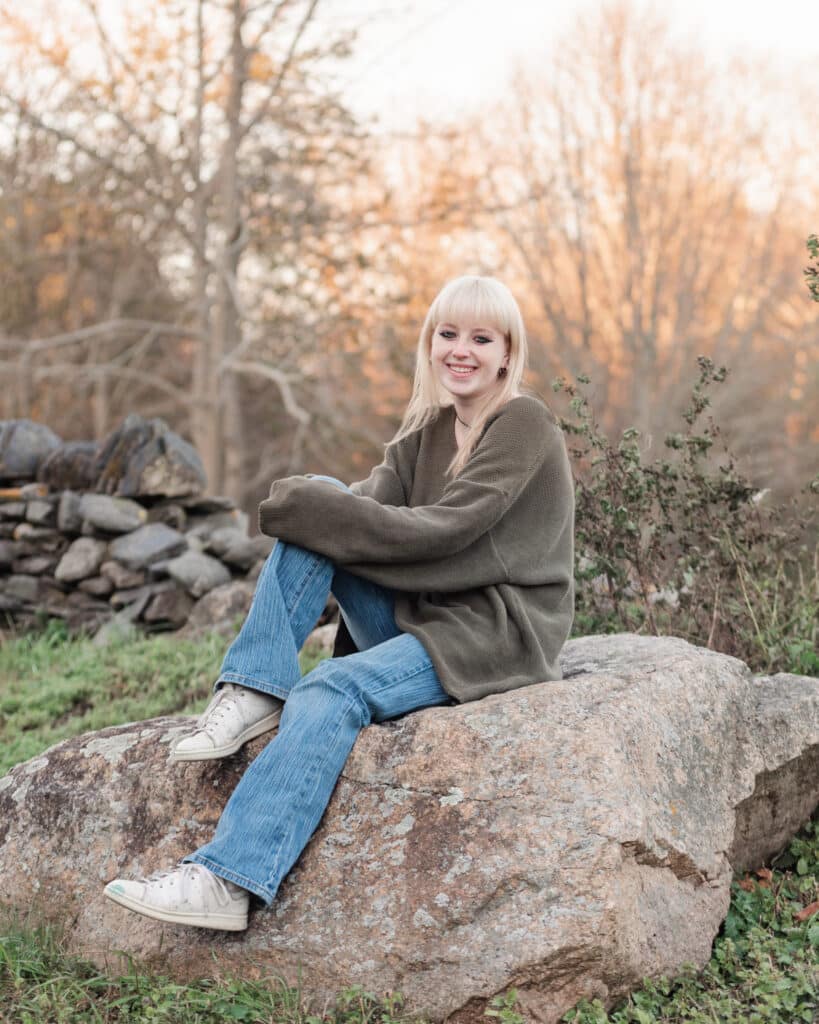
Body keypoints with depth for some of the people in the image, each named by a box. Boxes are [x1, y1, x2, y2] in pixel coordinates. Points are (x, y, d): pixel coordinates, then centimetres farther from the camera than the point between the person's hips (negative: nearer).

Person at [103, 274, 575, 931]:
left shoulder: (525, 425, -10)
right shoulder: (430, 427, 14)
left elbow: (440, 532, -20)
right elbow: (375, 504, -1)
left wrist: (307, 506, -19)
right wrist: (312, 502, -23)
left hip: (497, 630, -7)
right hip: (417, 613, 7)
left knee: (335, 689, -30)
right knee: (320, 510, -9)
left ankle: (226, 881, -35)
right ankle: (256, 692, -16)